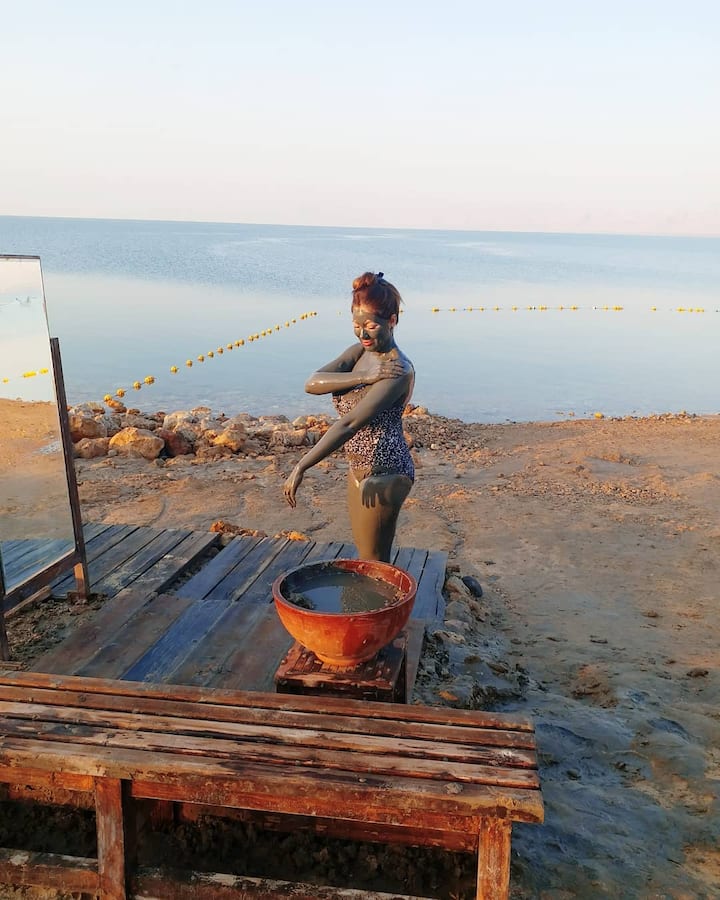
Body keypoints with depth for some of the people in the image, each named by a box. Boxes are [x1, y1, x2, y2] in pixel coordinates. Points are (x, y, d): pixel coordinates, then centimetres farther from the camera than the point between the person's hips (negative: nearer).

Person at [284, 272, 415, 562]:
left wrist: (301, 468, -32)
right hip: (360, 469, 8)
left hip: (382, 473, -8)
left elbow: (349, 423, -29)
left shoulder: (398, 371, -22)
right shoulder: (359, 351, 3)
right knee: (365, 555, 21)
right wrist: (363, 377, -25)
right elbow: (313, 383, -12)